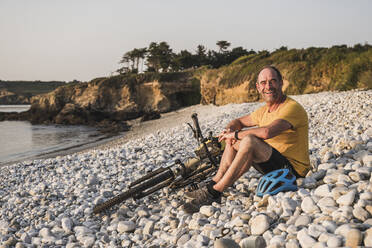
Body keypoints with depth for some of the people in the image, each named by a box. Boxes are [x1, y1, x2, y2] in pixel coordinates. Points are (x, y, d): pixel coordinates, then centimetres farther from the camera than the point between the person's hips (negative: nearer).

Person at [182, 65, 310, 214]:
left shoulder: (292, 108, -17)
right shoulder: (264, 111, 11)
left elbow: (266, 132, -34)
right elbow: (238, 122, 23)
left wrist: (236, 134, -18)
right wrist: (229, 129, -2)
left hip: (293, 169, -9)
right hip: (274, 165, 9)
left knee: (250, 141, -29)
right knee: (233, 141, 6)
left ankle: (214, 193, -24)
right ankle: (214, 183, -4)